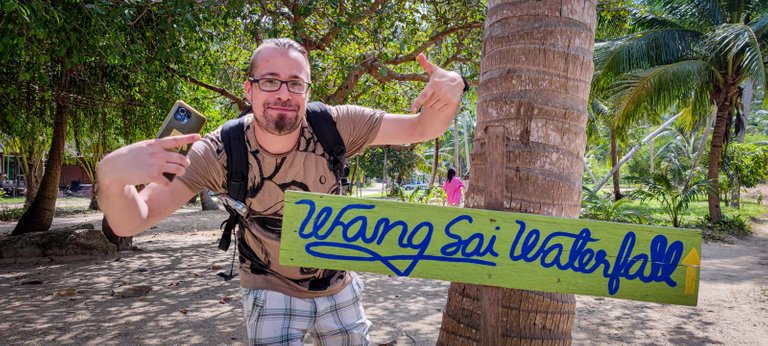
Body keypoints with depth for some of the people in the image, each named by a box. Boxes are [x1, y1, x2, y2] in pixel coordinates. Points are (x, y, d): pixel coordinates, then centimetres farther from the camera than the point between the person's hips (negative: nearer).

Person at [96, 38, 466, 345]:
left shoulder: (335, 127, -22)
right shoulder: (219, 152, -23)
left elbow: (421, 128, -17)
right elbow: (131, 222, -24)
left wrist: (450, 91, -40)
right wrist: (111, 174, -47)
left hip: (338, 287, 2)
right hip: (271, 293, -2)